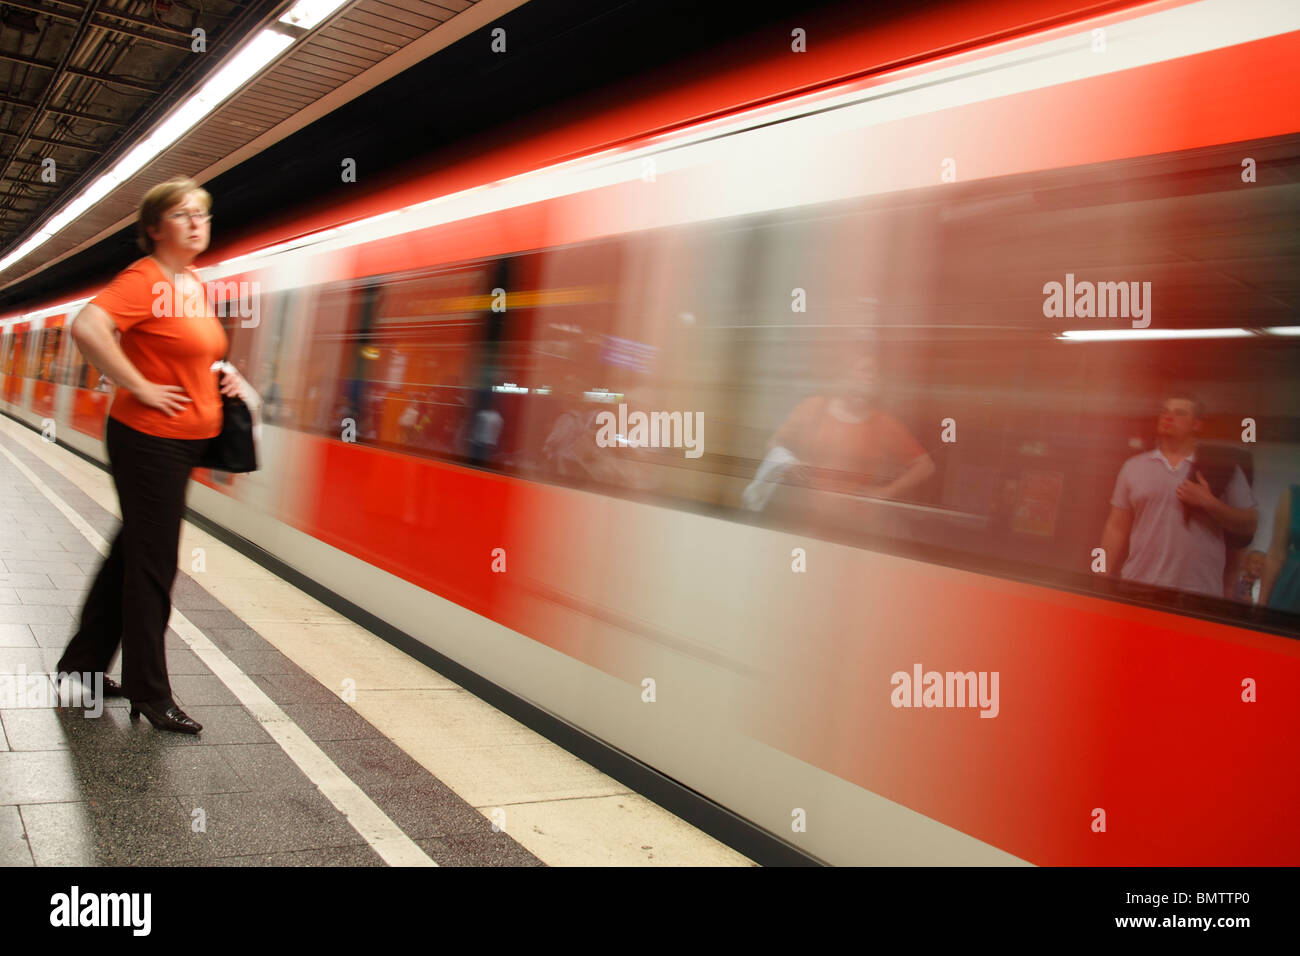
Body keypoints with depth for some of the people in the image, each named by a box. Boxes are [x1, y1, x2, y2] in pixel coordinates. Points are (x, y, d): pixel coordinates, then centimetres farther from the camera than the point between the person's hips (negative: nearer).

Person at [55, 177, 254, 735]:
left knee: (133, 553, 18)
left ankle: (83, 662, 34)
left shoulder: (196, 285, 12)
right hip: (148, 438, -9)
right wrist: (141, 388, -23)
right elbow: (87, 328, -30)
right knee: (152, 565, 0)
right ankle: (149, 695, 12)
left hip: (185, 441, 9)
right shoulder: (146, 279, -14)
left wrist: (223, 374, 10)